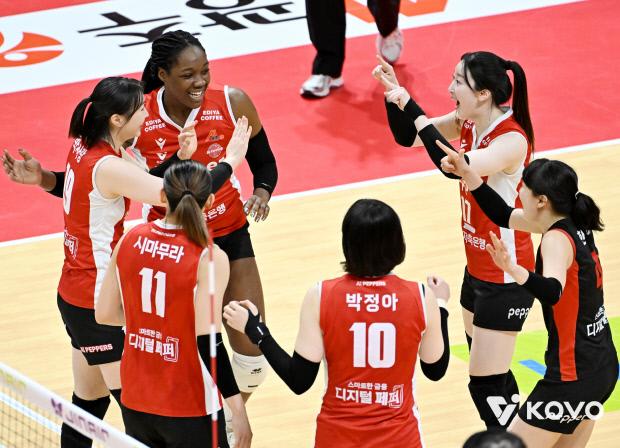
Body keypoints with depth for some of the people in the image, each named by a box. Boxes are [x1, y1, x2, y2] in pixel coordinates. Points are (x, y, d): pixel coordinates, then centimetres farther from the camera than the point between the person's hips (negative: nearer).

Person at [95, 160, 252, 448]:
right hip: (188, 411, -5)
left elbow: (104, 314, 5)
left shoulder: (130, 240, -2)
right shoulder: (209, 259, -16)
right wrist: (238, 409, -15)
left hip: (135, 401, 5)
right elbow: (208, 341, -20)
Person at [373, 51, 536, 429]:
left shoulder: (512, 140, -26)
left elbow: (454, 166, -41)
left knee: (486, 385, -7)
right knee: (491, 373, 20)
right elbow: (407, 137, 8)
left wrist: (413, 109, -37)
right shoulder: (467, 122, -2)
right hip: (478, 266, 9)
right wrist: (395, 96, -10)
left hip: (505, 277, -9)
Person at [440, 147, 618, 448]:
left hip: (573, 376, -9)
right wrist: (467, 174, 7)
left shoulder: (557, 239, -22)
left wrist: (512, 268, -58)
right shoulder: (573, 225, 5)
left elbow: (552, 292, -42)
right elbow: (504, 216, 15)